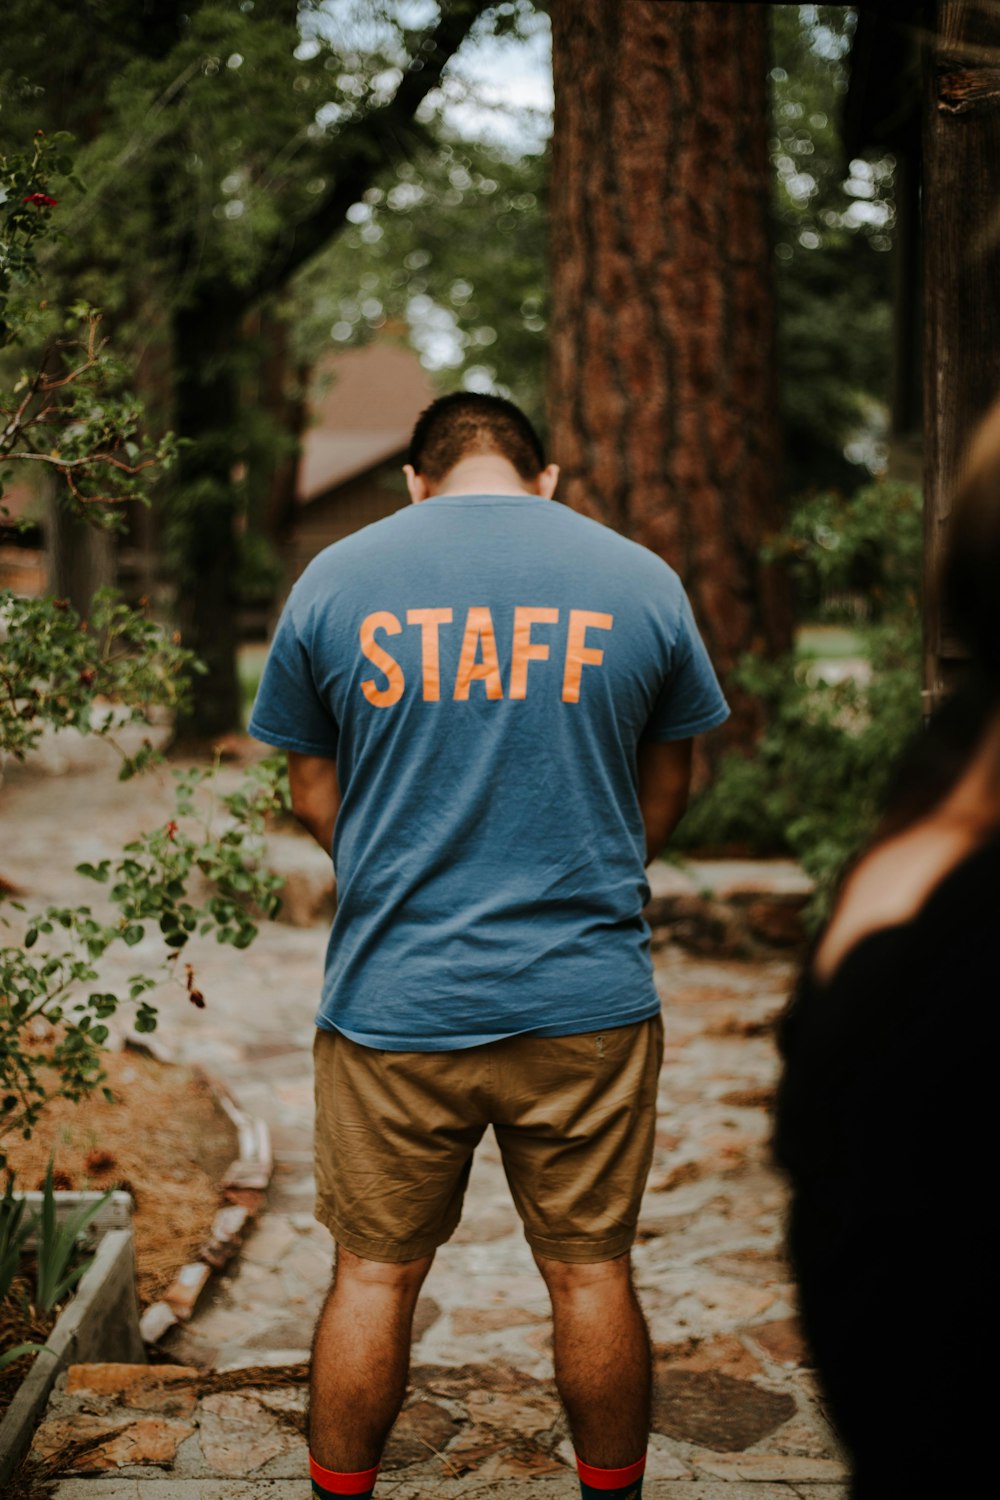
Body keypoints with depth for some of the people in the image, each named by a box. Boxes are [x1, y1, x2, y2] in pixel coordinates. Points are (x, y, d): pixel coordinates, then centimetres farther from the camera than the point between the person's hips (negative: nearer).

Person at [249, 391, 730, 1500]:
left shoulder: (333, 579, 1)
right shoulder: (640, 578, 2)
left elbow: (313, 793, 7)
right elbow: (666, 787, 11)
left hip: (391, 998, 0)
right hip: (588, 995, 0)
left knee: (373, 1273, 12)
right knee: (590, 1272, 12)